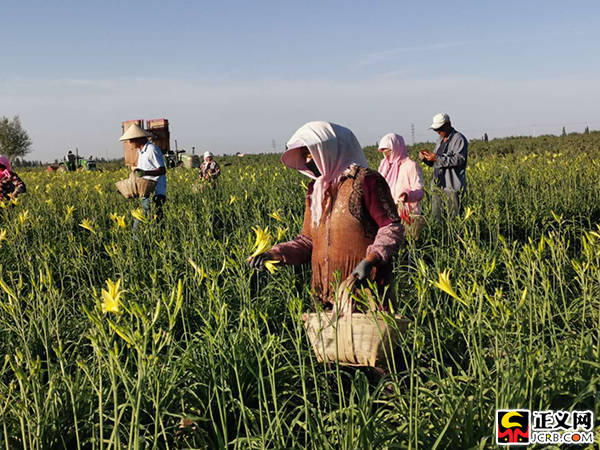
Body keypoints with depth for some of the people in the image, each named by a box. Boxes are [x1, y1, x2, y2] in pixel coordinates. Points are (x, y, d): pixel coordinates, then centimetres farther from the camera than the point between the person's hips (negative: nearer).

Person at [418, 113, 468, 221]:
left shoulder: (459, 139, -5)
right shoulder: (441, 140, 21)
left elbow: (459, 159, -19)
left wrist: (437, 158, -22)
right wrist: (425, 158, 3)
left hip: (453, 186, -8)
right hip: (438, 184, 8)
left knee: (454, 216, -8)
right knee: (435, 216, 6)